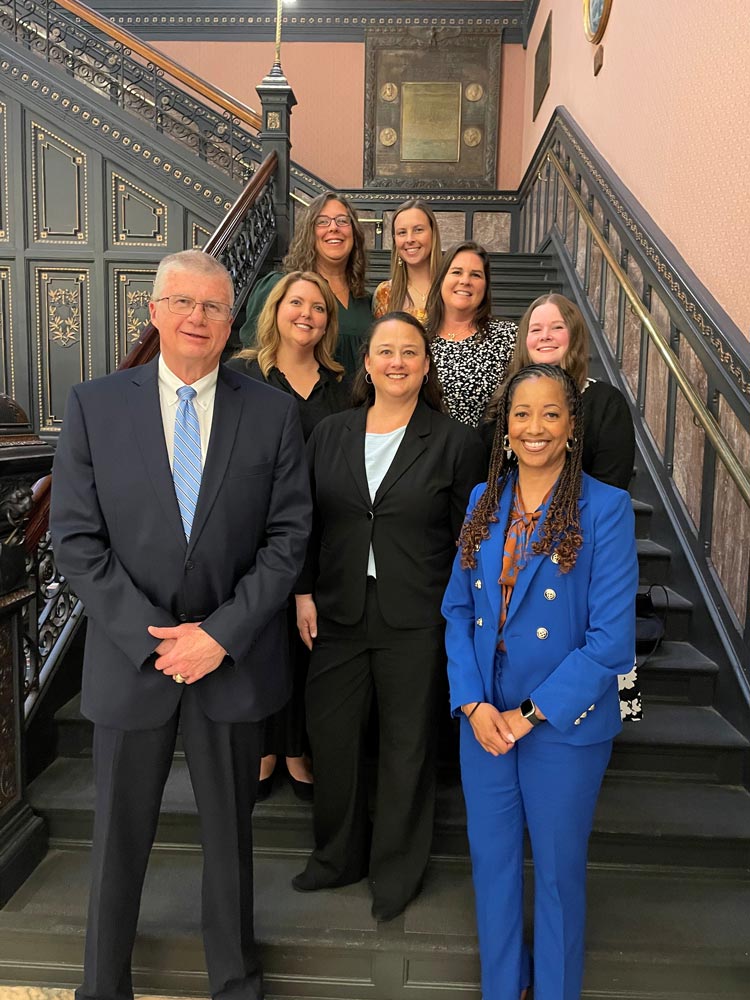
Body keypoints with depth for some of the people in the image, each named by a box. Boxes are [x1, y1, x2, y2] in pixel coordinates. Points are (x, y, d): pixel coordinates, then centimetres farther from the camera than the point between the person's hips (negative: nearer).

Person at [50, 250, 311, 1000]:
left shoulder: (273, 412, -3)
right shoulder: (93, 405, -2)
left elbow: (288, 536, -5)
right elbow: (77, 539, -6)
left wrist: (222, 634, -13)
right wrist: (155, 636, -13)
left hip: (235, 657, 0)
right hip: (130, 656, 0)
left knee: (230, 832, 18)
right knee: (119, 835, 17)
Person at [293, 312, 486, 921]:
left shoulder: (456, 443, -3)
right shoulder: (330, 435, 6)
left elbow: (469, 540, -2)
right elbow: (308, 523, 9)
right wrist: (304, 592, 2)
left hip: (416, 621, -3)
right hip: (338, 614, 3)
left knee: (407, 745, 11)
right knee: (331, 735, 13)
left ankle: (398, 871, 35)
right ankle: (339, 855, 39)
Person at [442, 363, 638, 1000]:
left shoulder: (606, 509, -13)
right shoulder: (484, 503, 1)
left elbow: (611, 638, -16)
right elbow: (458, 610, 2)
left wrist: (529, 716, -16)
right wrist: (473, 705, -9)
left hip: (565, 726, -4)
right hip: (483, 718, 4)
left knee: (558, 870, 16)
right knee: (492, 859, 19)